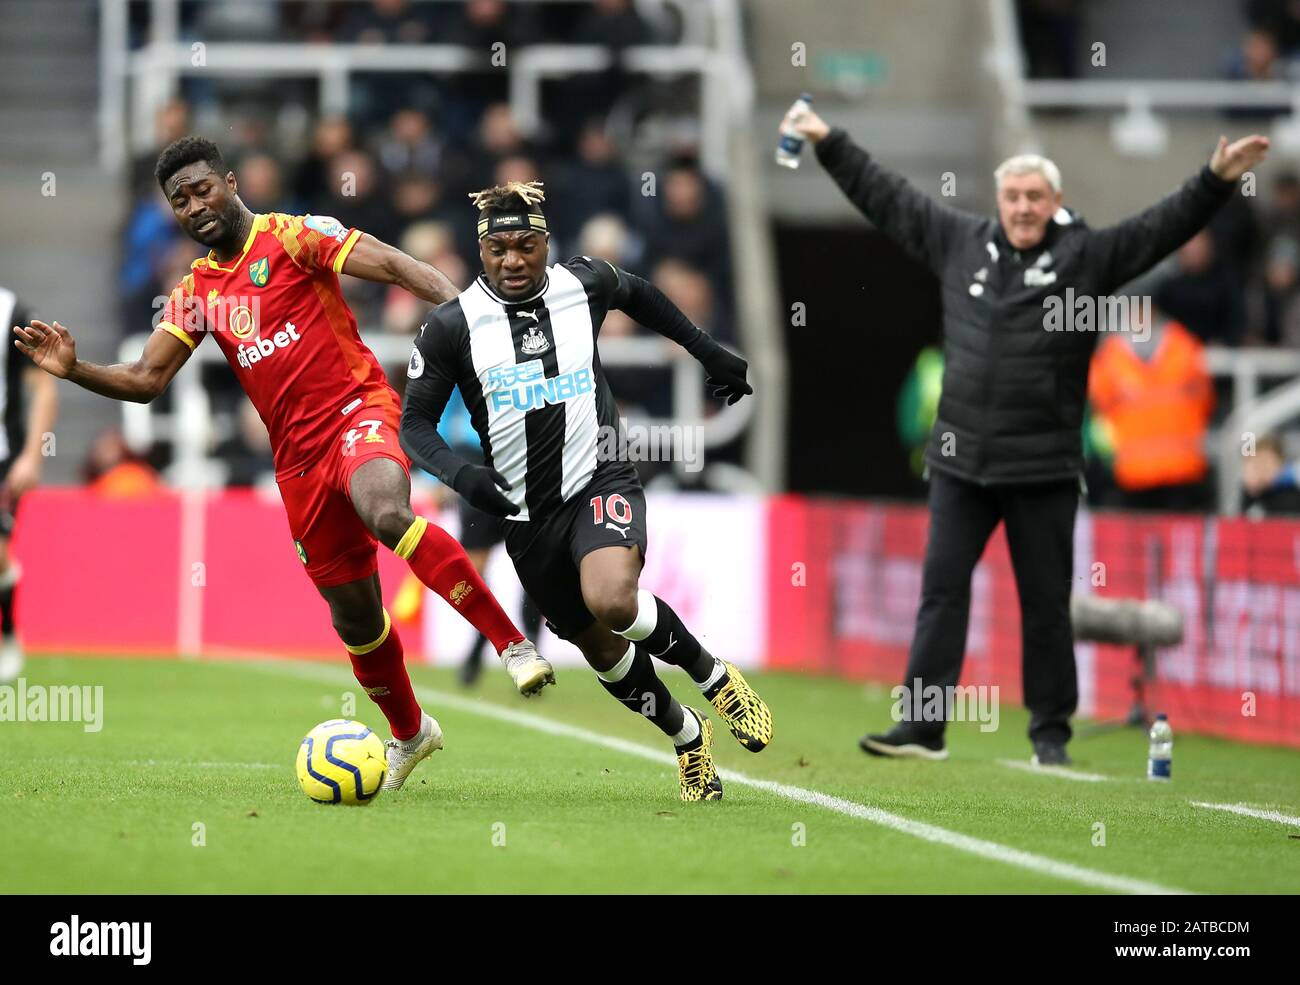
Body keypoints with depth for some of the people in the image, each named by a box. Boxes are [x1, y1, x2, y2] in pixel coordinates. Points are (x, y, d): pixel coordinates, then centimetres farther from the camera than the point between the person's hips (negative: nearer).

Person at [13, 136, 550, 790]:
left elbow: (392, 265, -10)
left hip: (357, 410, -6)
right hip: (299, 459, 6)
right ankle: (409, 733, 33)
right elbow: (145, 380, 14)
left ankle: (512, 643, -31)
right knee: (352, 613, 10)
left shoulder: (295, 237, -1)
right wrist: (74, 370, -4)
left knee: (386, 514, -38)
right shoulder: (195, 294, 16)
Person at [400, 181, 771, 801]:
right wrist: (461, 473, -23)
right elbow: (415, 423, -3)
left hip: (600, 482, -2)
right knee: (600, 648, 10)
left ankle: (714, 676, -6)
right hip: (526, 512, 2)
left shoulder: (584, 284, -2)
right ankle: (688, 737, 36)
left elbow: (637, 294, 22)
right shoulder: (451, 326, -7)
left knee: (611, 600, -31)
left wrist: (710, 354, 25)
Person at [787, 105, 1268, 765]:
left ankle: (1050, 732, 13)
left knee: (1045, 603, 4)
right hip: (960, 462, 3)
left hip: (1043, 468, -3)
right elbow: (886, 198, 15)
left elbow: (1163, 227, -9)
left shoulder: (1085, 257, -2)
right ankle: (922, 724, 3)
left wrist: (1216, 182, -21)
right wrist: (828, 142, 17)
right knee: (941, 590, 1)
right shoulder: (961, 242, 7)